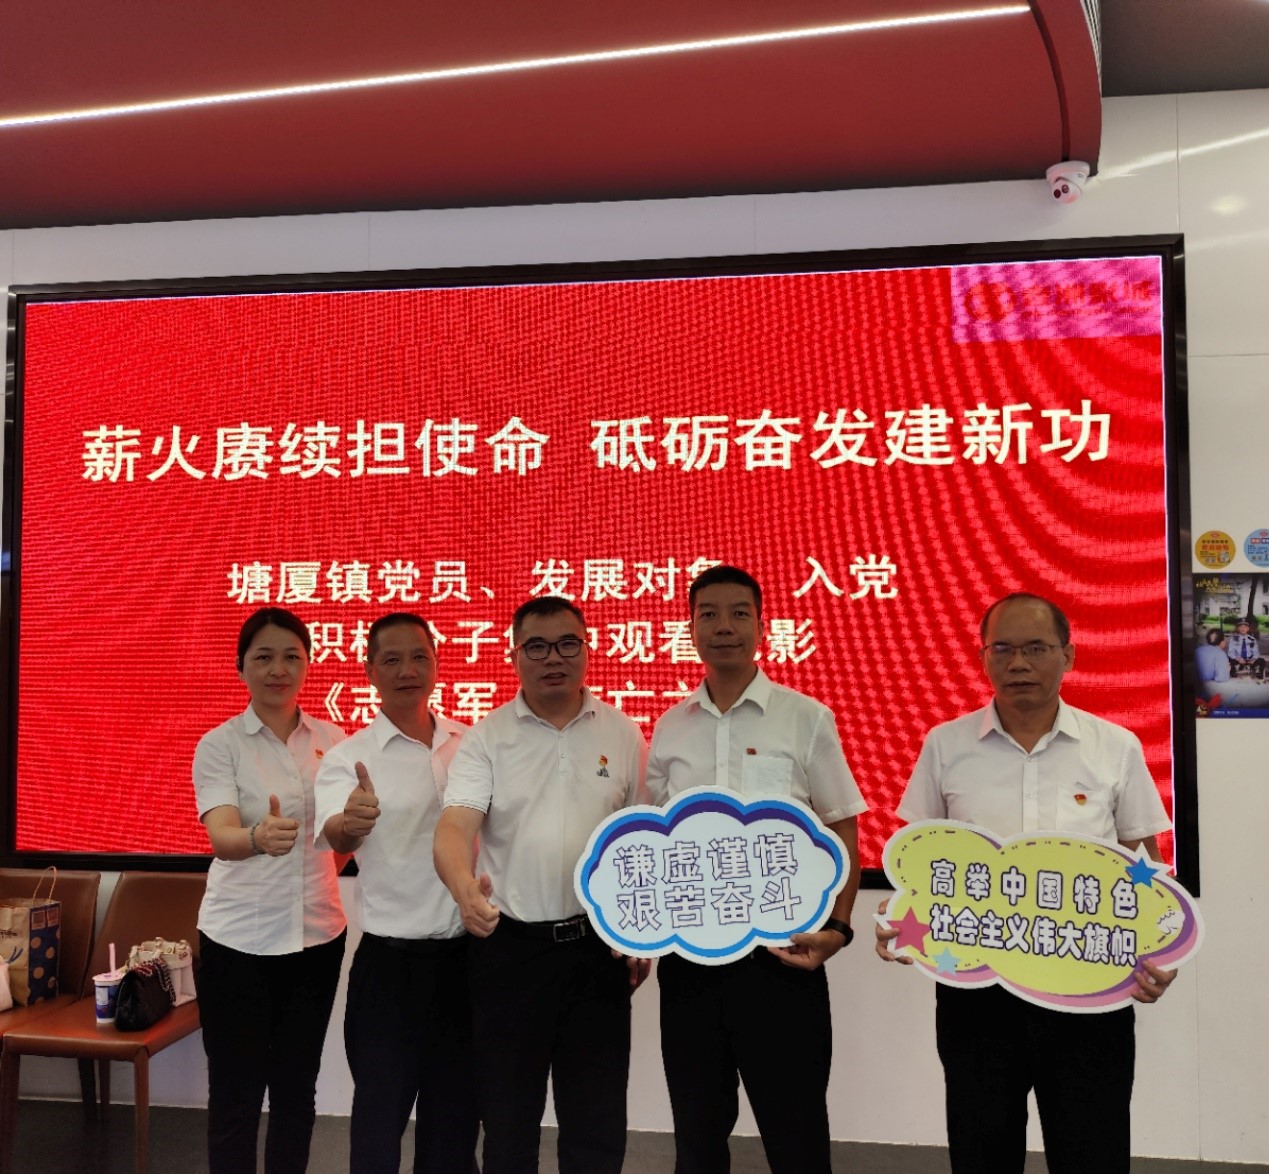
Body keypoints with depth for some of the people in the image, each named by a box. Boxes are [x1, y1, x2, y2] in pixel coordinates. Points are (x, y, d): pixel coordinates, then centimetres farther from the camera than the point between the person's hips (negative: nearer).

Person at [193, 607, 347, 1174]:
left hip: (316, 935, 3)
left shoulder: (331, 739, 3)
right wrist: (259, 837, -44)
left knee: (297, 1086, 13)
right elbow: (222, 838, -24)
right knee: (235, 1092, 5)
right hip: (238, 940, -3)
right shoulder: (219, 744, -8)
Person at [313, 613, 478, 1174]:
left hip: (464, 952, 4)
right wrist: (350, 823, -48)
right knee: (382, 1109, 6)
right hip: (391, 958, -3)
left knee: (456, 1105, 16)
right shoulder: (349, 757, -8)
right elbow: (334, 837, -25)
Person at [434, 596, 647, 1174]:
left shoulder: (622, 734, 3)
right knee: (507, 1110, 12)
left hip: (598, 944, 1)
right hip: (509, 944, -1)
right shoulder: (486, 738, -3)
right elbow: (454, 826, -16)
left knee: (597, 1115, 11)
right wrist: (465, 888, -36)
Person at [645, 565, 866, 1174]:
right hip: (687, 953, 4)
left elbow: (842, 832, -2)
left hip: (780, 951, -3)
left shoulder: (806, 719, -4)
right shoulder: (669, 728, 7)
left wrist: (836, 928, -13)